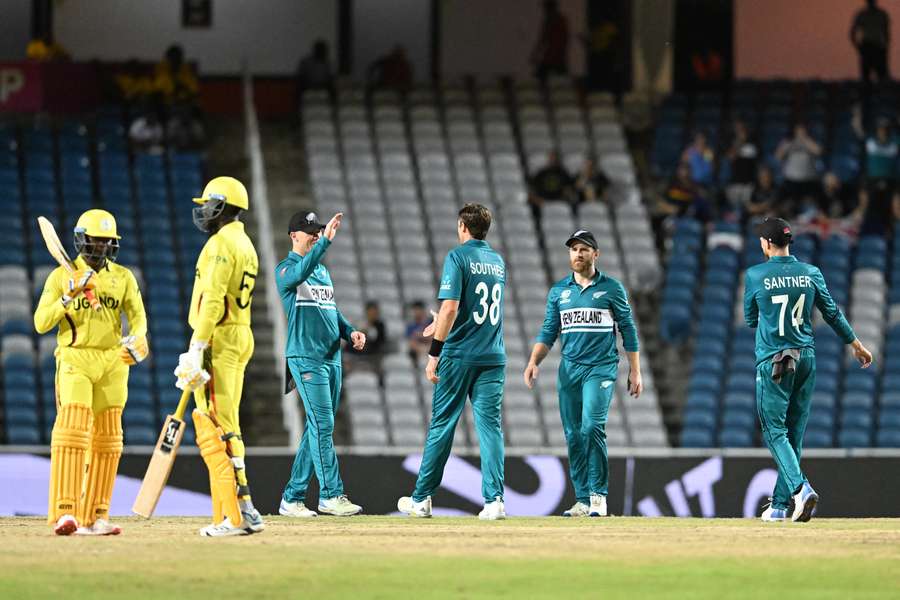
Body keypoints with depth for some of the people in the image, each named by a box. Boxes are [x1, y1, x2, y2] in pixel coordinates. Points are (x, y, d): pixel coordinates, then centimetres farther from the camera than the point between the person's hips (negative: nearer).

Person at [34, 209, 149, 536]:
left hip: (112, 363, 4)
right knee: (72, 431, -17)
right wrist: (69, 297, -18)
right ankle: (64, 513, -23)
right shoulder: (61, 276, 2)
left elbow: (137, 316, 0)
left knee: (107, 438, 3)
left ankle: (94, 517, 8)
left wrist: (137, 340, -22)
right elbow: (41, 323, -4)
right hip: (75, 361, -4)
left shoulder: (123, 277, 10)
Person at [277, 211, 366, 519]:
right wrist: (326, 241, -35)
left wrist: (349, 331, 7)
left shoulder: (323, 270, 20)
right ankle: (331, 494, -13)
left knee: (319, 428, 7)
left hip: (332, 357, 8)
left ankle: (292, 498, 11)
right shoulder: (285, 269, -4)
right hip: (305, 357, -8)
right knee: (322, 426, -13)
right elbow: (300, 272, -28)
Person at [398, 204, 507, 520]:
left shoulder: (458, 257, -7)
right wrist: (442, 325, 34)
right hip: (494, 357, 5)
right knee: (490, 426, 1)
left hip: (459, 356, -5)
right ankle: (494, 500, -10)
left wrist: (434, 353, -15)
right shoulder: (498, 261, 14)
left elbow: (450, 307, -17)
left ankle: (421, 499, 10)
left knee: (442, 424, 3)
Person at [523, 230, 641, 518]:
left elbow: (628, 330, 5)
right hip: (569, 369, 4)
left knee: (592, 426, -19)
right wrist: (534, 361, -5)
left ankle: (598, 495, -13)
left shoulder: (611, 288, 3)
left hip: (601, 367, -4)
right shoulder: (559, 290, 12)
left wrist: (635, 372, 1)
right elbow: (549, 332, 11)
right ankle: (583, 500, 8)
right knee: (573, 436, 3)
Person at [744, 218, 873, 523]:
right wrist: (856, 344, 22)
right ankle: (780, 505, 14)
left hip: (773, 361, -4)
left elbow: (750, 320, 4)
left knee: (775, 432, -2)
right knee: (794, 433, 11)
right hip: (806, 359, 4)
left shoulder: (755, 276, -7)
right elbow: (832, 312, 10)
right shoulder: (811, 273, 2)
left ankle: (800, 487, -26)